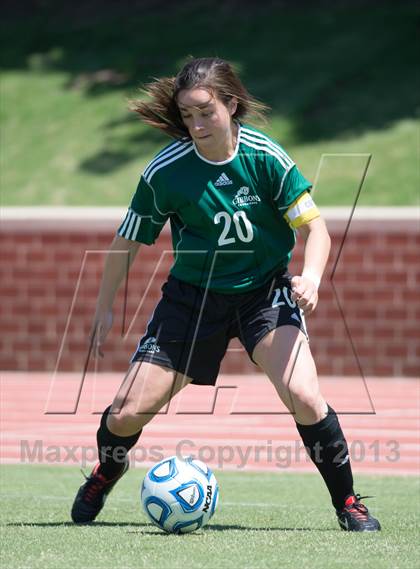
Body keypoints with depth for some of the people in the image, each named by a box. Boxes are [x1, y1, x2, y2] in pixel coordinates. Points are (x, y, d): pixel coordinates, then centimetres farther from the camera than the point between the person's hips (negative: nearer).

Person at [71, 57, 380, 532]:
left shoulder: (264, 156, -16)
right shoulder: (165, 171, -14)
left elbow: (314, 226, -11)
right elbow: (127, 241, 0)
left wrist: (310, 276, -30)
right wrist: (104, 309, 4)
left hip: (265, 289, -1)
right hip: (193, 294, 1)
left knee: (303, 396, -25)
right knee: (127, 414, -3)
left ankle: (347, 502, -5)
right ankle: (103, 478, 32)